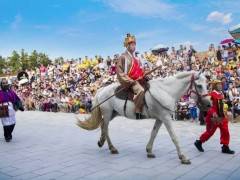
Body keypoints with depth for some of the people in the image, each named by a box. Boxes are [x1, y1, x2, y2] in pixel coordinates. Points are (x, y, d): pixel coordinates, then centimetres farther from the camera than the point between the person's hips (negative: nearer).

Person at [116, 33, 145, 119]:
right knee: (140, 90, -31)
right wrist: (130, 81, -19)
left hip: (136, 79, 9)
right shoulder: (123, 56, -6)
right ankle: (138, 111, -21)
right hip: (129, 81, -9)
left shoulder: (134, 57, 17)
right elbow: (119, 71, -12)